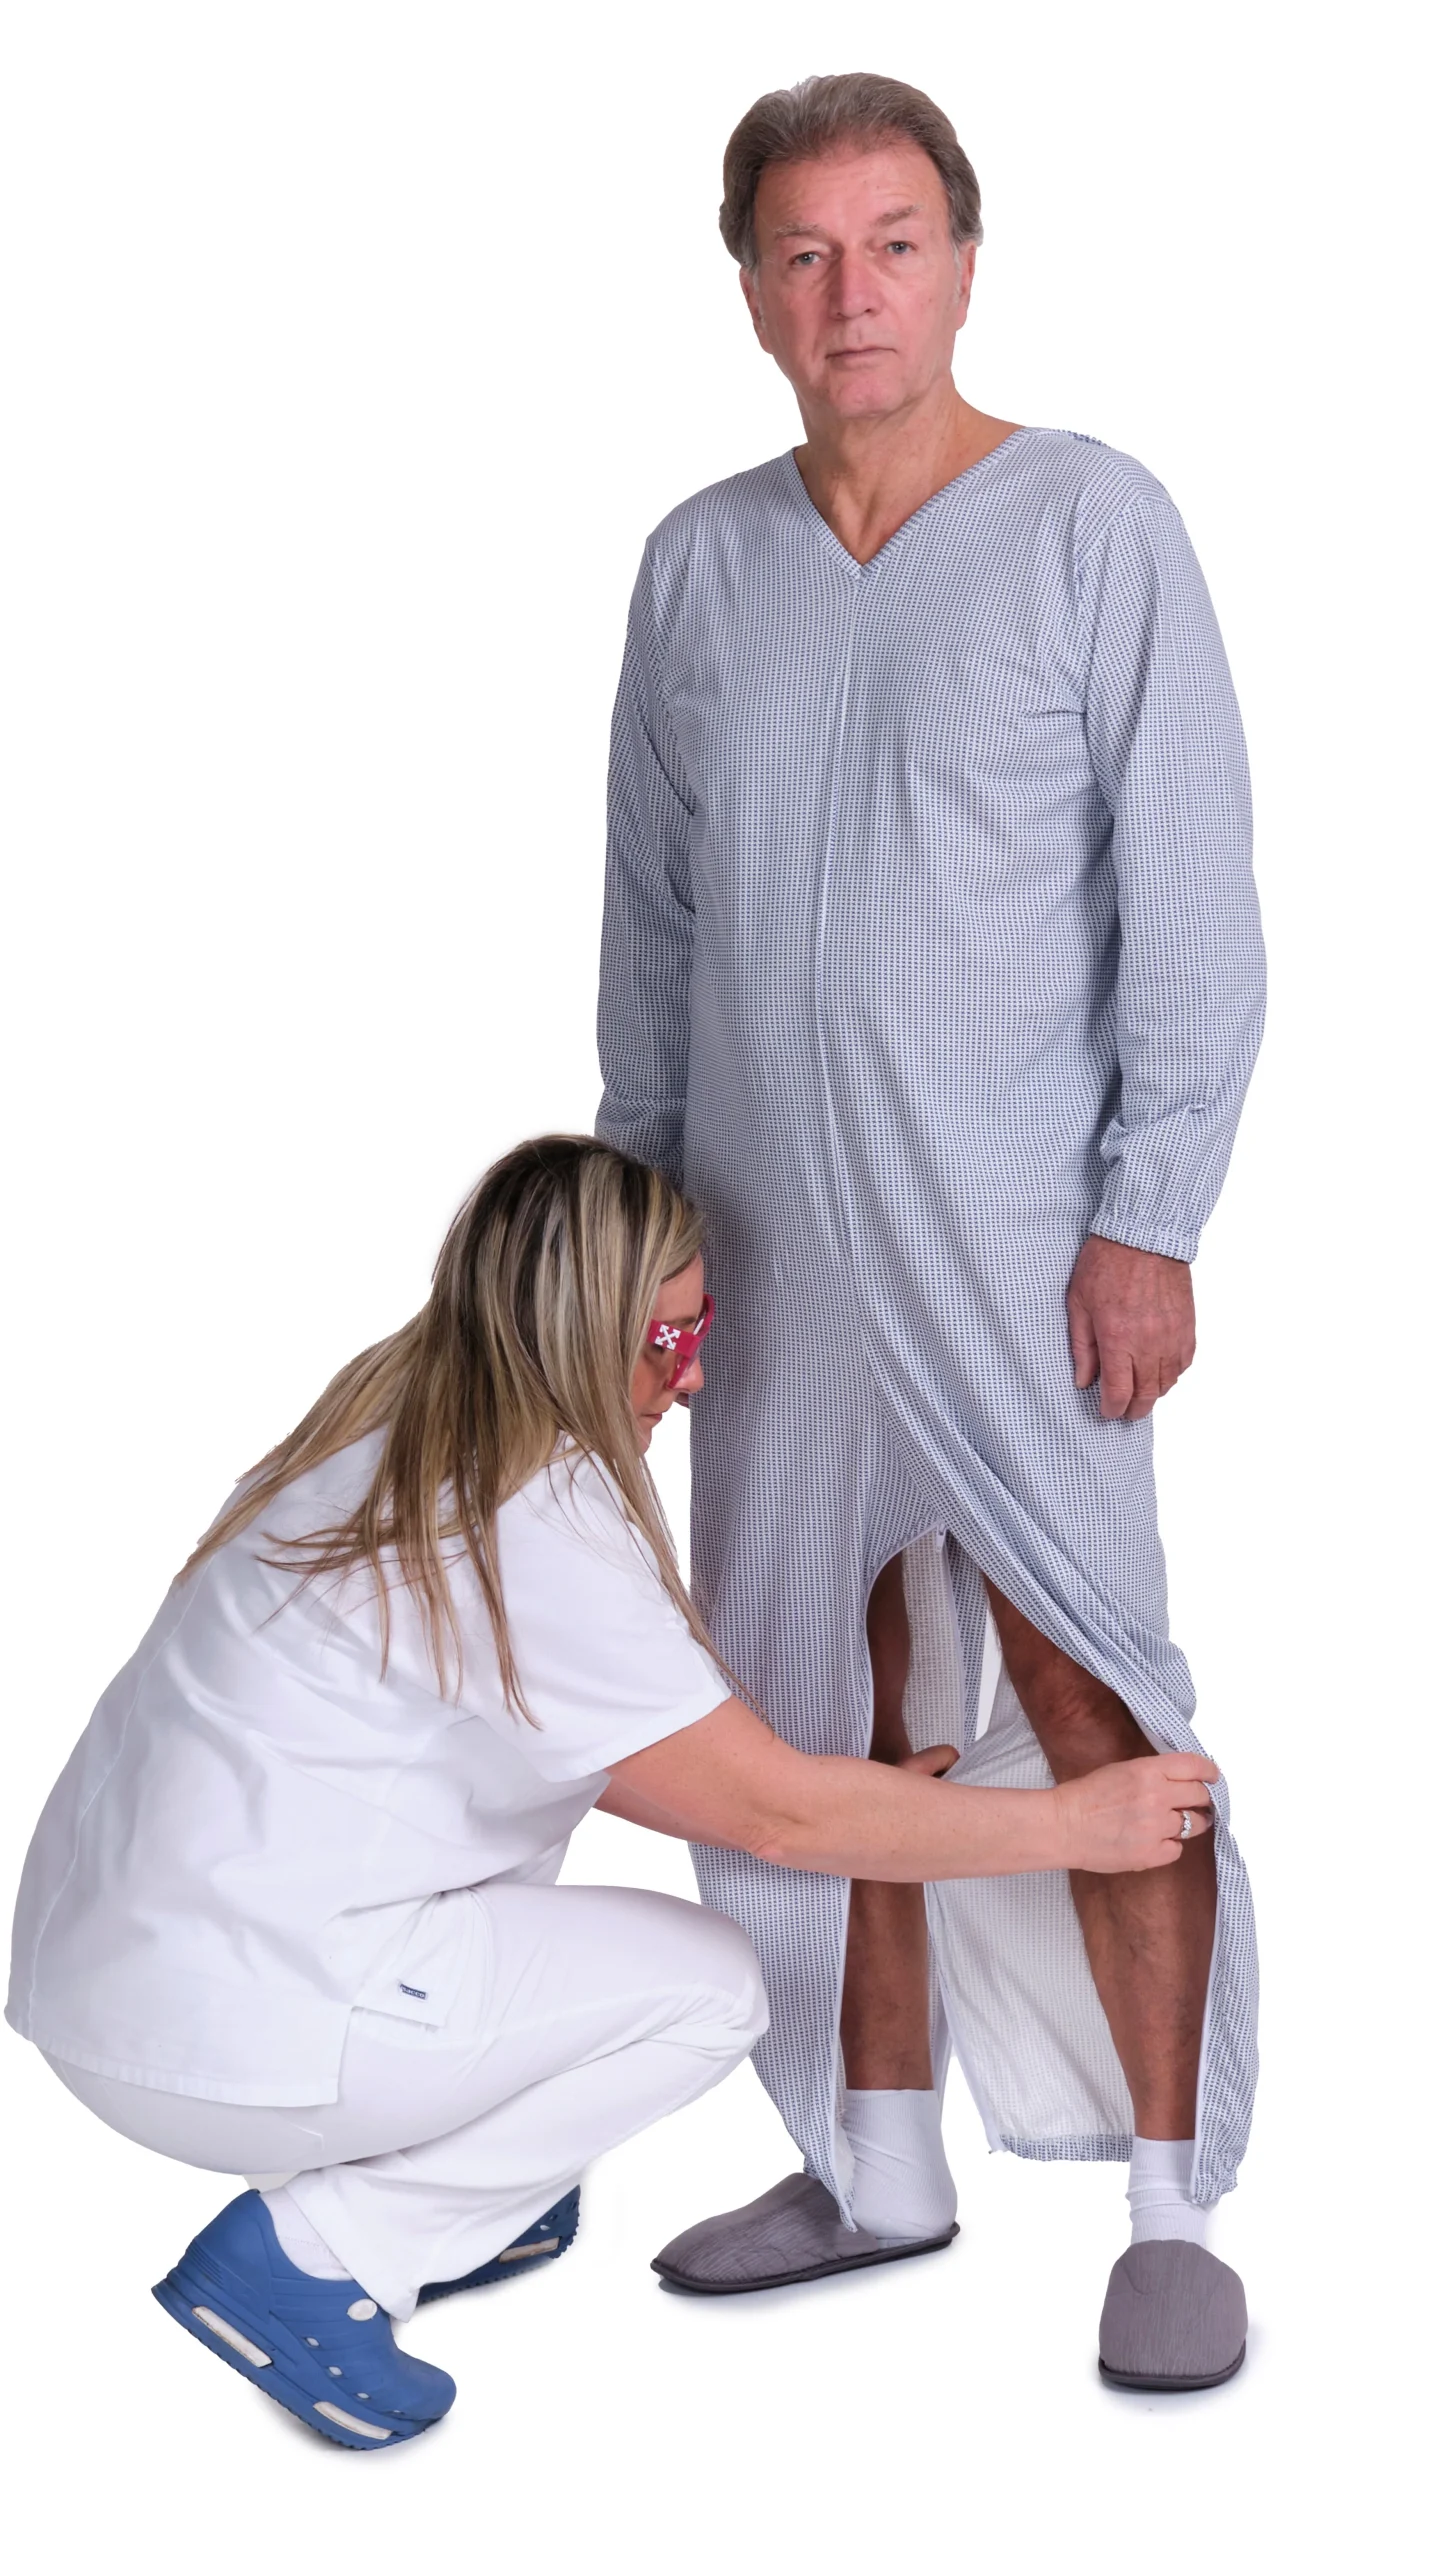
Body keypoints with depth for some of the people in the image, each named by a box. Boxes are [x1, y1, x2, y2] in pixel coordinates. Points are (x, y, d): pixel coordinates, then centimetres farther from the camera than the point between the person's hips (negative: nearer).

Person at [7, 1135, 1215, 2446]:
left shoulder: (404, 1436, 9)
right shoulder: (530, 1528, -19)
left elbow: (629, 1761, 20)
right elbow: (774, 1813, -14)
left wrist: (857, 1795, 16)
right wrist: (1072, 1822, -6)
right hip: (212, 2035, -9)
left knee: (541, 1752, 21)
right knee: (712, 1983, 1)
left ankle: (455, 2192, 19)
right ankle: (311, 2259, -3)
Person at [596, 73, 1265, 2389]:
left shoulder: (1095, 527, -3)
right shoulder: (698, 567, 9)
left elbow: (1192, 900, -6)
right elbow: (654, 921, 14)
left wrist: (1151, 1217, -12)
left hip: (1013, 1241, -4)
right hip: (766, 1247, 4)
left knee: (1087, 1703, -5)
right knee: (825, 1710, 9)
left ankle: (1176, 2209, 4)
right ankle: (879, 2163, 23)